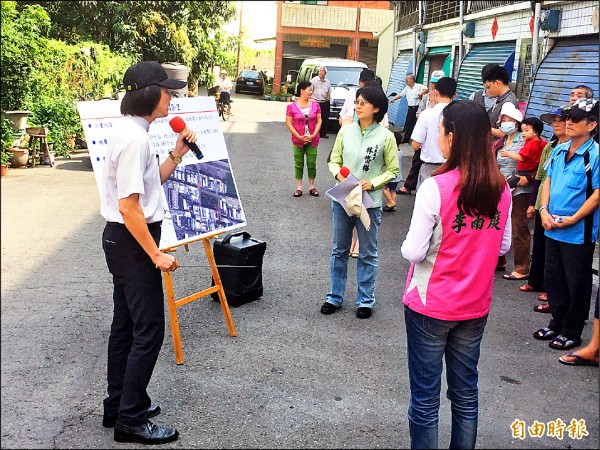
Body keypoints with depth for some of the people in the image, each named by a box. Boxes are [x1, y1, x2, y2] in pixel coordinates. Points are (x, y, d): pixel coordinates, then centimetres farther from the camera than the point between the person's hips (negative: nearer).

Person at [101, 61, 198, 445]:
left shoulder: (134, 133, 10)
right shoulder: (135, 139, -21)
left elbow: (151, 182, 20)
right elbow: (129, 206, -24)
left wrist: (177, 155, 9)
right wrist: (156, 255, -20)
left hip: (122, 241, 10)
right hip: (133, 241, -10)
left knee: (126, 325, 17)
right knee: (149, 329, -2)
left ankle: (119, 404, 30)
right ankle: (131, 419, 9)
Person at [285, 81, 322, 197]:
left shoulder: (315, 105, 1)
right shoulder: (292, 107, -7)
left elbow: (319, 121, 2)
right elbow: (288, 123, -6)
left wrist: (314, 135, -10)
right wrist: (299, 137, -12)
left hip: (312, 140, 2)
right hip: (298, 140, -2)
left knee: (312, 164, 6)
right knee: (298, 164, 6)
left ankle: (312, 187, 18)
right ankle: (299, 188, 15)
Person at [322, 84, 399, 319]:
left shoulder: (386, 136, -8)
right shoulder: (346, 131, 0)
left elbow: (393, 170, -3)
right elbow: (334, 160, 8)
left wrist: (373, 183, -17)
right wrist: (338, 173, -13)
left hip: (369, 203, -3)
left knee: (368, 253, 10)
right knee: (339, 250, 15)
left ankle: (365, 300, 24)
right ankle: (335, 297, 28)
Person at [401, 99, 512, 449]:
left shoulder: (436, 188, -20)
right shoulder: (501, 188, -4)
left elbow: (414, 252, -18)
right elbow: (502, 247, 7)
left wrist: (409, 243, 2)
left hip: (431, 306, -5)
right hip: (476, 306, 5)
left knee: (425, 398, 9)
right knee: (466, 392, 19)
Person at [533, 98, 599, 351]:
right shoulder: (559, 150, 7)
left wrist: (572, 219, -17)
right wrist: (544, 211, -2)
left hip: (579, 232, -7)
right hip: (553, 229, 7)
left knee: (576, 285, 6)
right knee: (553, 279, 17)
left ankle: (571, 333, 20)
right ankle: (556, 324, 33)